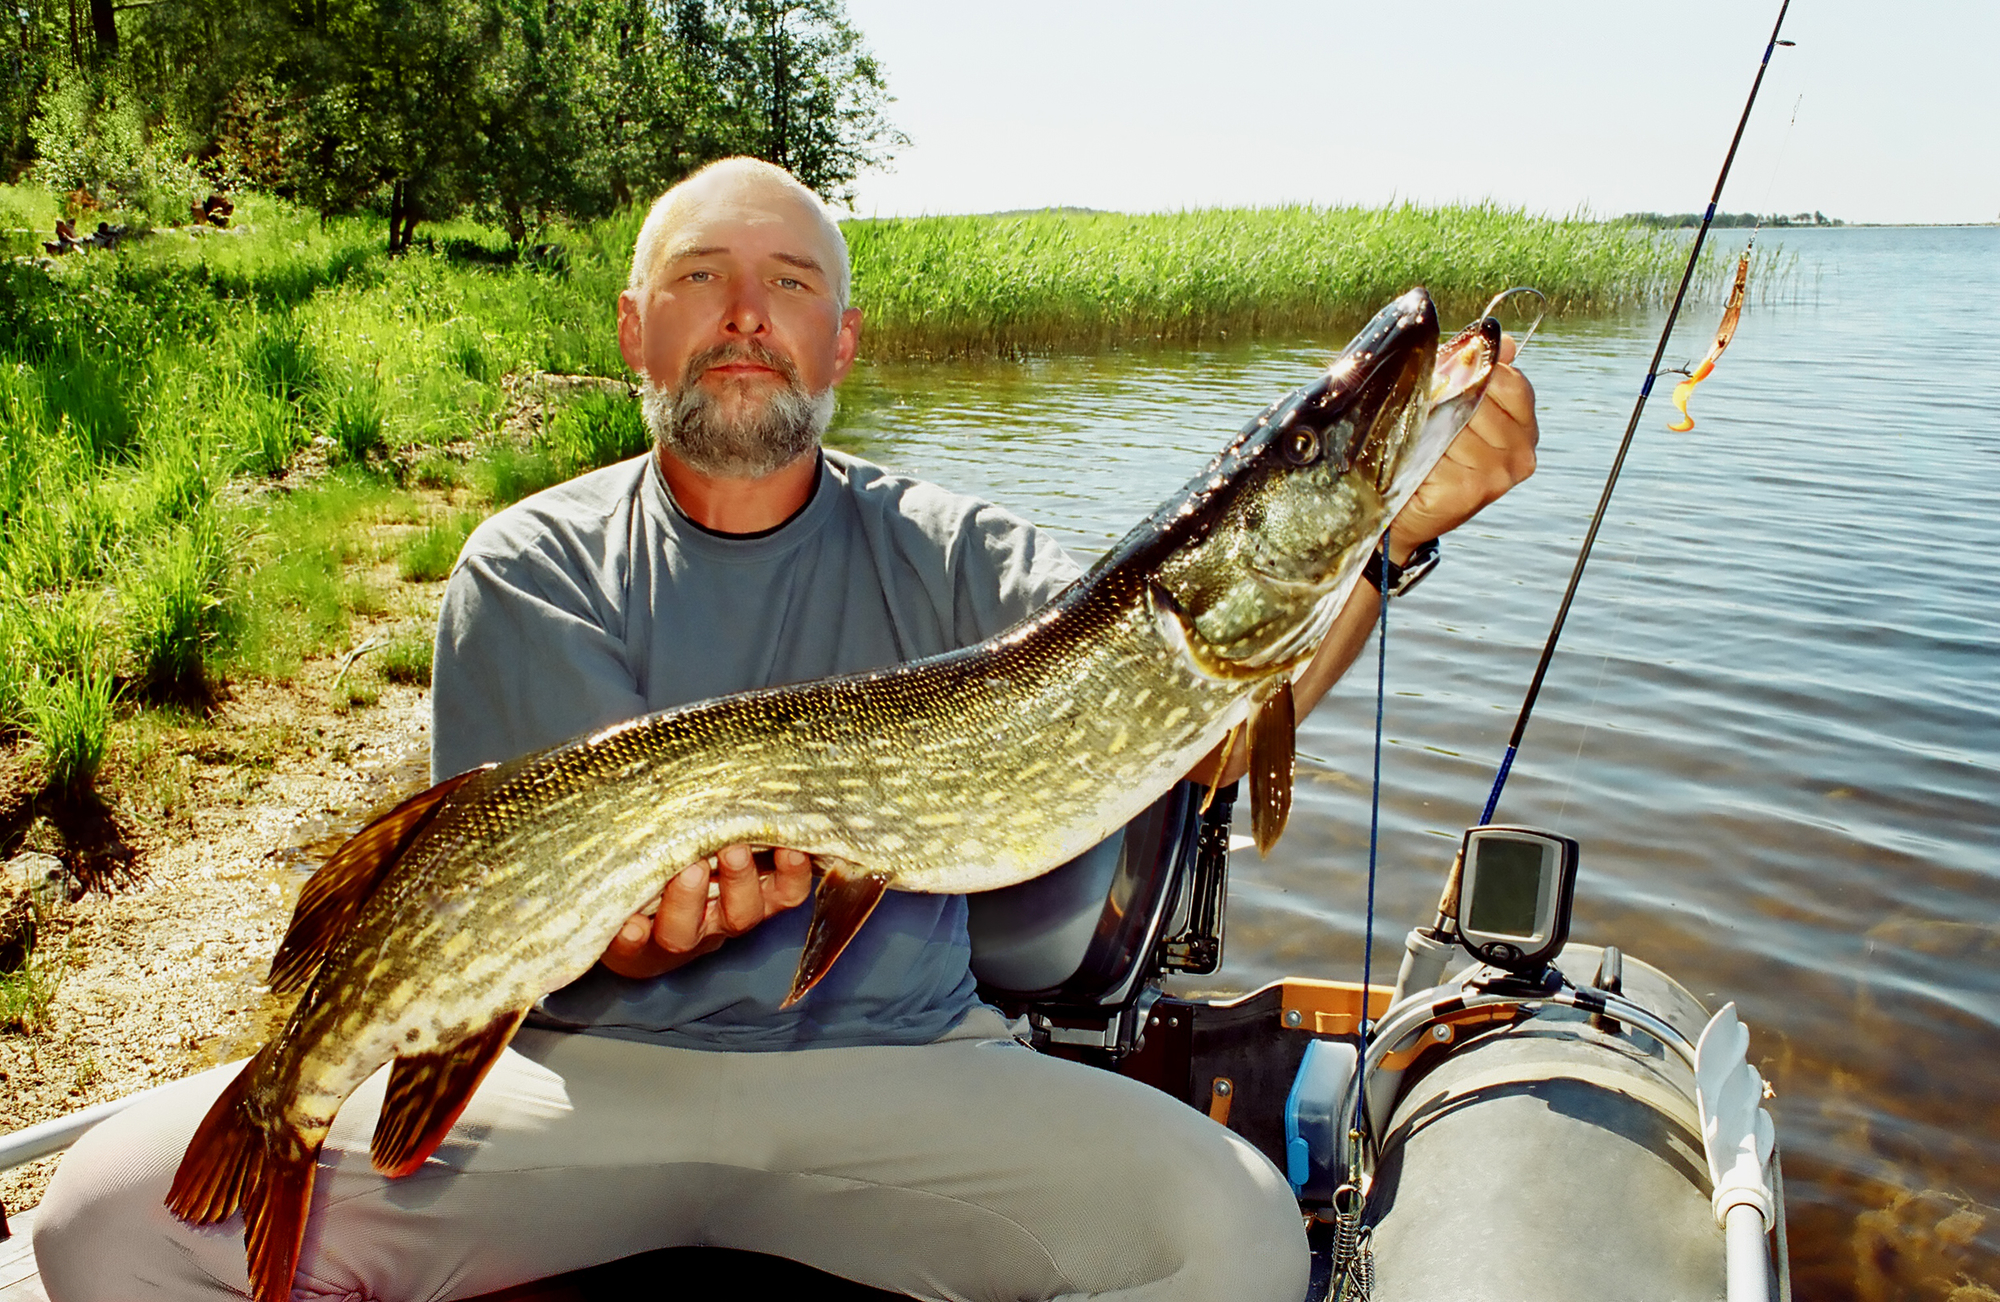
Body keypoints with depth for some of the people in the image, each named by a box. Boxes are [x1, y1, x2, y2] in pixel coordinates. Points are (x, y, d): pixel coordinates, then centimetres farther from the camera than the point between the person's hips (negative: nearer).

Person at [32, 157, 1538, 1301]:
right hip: (590, 1068, 0)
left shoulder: (944, 551, 5)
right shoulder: (535, 566, 3)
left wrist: (1394, 527, -25)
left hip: (900, 1068, 1)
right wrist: (656, 918, -29)